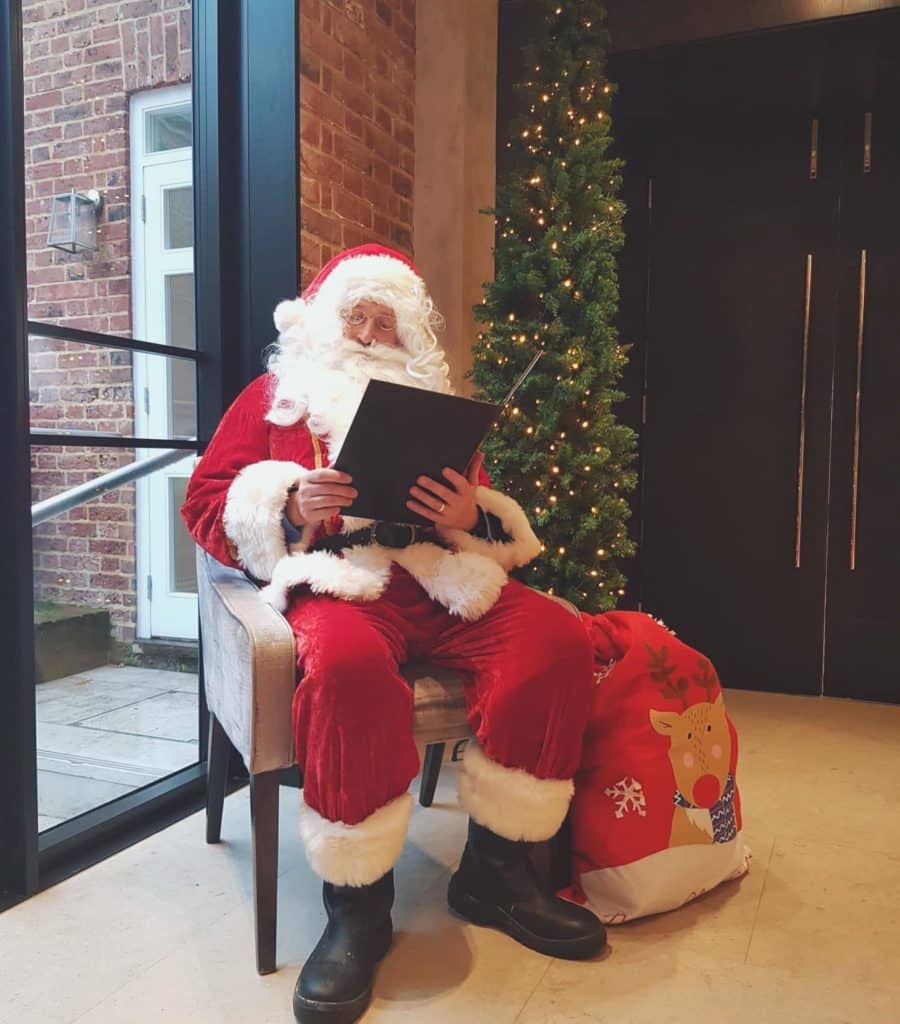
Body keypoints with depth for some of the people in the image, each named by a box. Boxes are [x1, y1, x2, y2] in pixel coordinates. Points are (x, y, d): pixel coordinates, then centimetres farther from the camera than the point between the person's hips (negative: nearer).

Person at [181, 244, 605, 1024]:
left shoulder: (435, 402, 24)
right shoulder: (278, 394, 18)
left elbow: (502, 526, 18)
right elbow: (206, 502, 8)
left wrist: (470, 514, -7)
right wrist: (289, 507, -12)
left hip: (442, 576, 4)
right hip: (336, 576, -3)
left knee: (557, 637, -23)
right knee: (350, 664, -38)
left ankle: (496, 869, -10)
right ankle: (356, 903, -18)